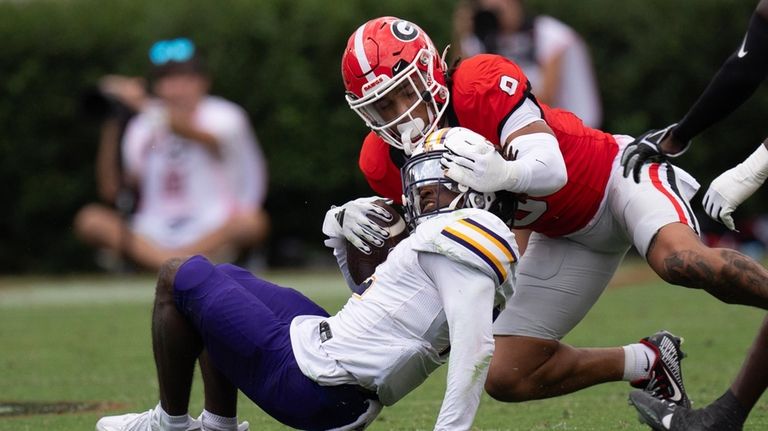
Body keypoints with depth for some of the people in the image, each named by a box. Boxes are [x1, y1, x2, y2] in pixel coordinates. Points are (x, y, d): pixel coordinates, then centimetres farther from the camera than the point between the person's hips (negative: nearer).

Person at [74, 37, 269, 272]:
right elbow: (111, 190, 4)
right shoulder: (142, 127, 10)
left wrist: (142, 103, -38)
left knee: (252, 222, -33)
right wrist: (111, 131, -6)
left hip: (213, 235, -3)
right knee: (90, 219, -20)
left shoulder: (223, 116, 0)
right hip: (152, 238, 3)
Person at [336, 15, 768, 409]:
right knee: (509, 378, 1)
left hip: (619, 172, -7)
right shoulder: (386, 162, -12)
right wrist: (358, 230, -19)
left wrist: (502, 173, -58)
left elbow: (551, 170, -37)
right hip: (566, 234, 7)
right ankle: (648, 363, 16)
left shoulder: (482, 84, -28)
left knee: (680, 261, -39)